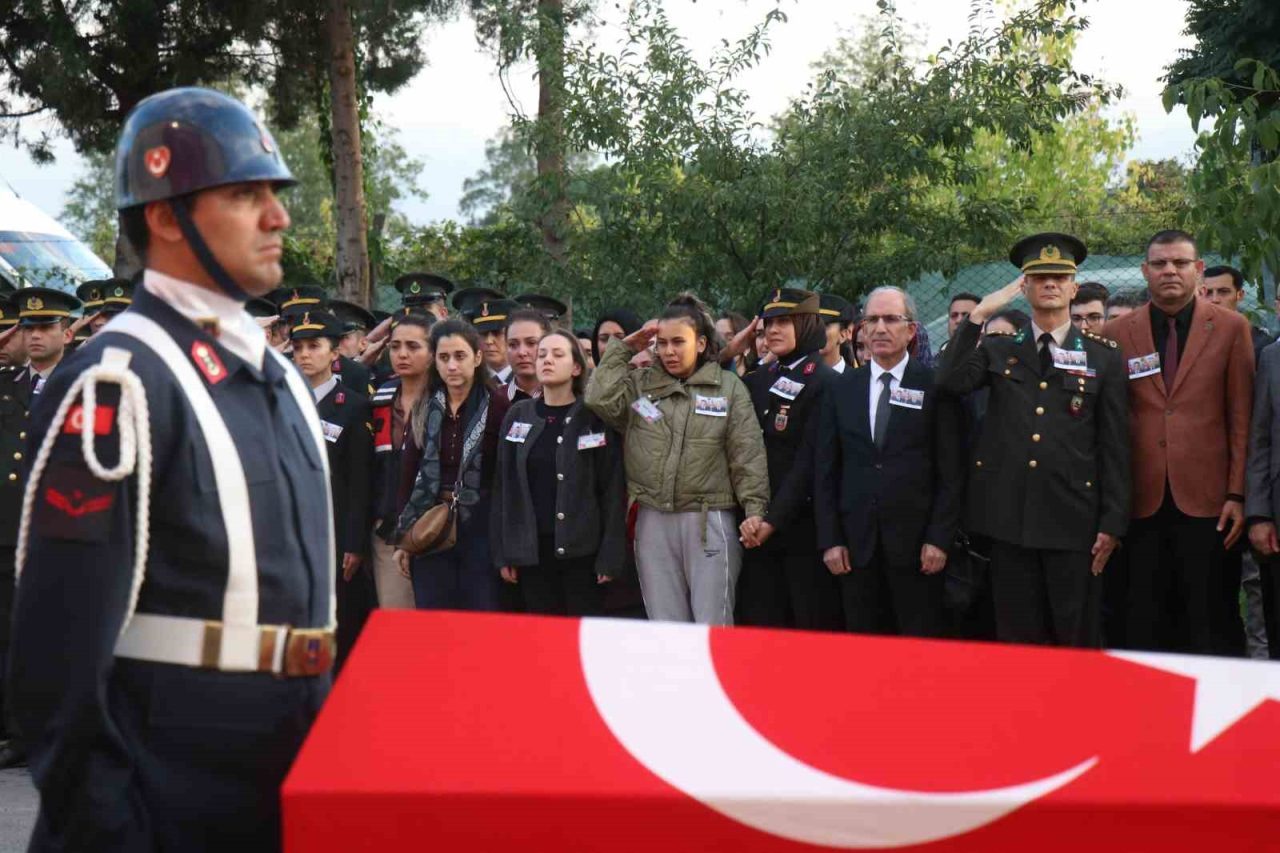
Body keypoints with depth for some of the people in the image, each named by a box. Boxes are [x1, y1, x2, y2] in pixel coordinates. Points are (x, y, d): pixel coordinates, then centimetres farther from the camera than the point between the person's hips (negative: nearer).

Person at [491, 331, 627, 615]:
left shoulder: (595, 418, -1)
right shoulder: (518, 416, 9)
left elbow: (613, 489, -4)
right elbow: (503, 487, 9)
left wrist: (611, 556, -10)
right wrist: (502, 552, 3)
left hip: (582, 550, -3)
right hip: (531, 550, 3)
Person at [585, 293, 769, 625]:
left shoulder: (729, 387, 2)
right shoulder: (640, 384, 9)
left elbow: (747, 454, -1)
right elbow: (600, 398, -7)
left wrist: (755, 509, -9)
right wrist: (624, 348, 2)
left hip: (709, 522, -3)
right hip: (653, 522, 3)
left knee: (713, 626, -4)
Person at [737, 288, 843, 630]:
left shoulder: (825, 383, -5)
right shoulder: (755, 381, 14)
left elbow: (809, 461, -12)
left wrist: (775, 519, -16)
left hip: (802, 523, -5)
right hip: (757, 527, 5)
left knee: (814, 624, -1)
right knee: (761, 624, 4)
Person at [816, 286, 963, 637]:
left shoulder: (935, 387, 1)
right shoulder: (842, 390, 11)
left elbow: (951, 472, -2)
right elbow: (826, 472, 10)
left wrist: (939, 539, -9)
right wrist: (830, 540, 2)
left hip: (916, 546, -3)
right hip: (856, 546, 3)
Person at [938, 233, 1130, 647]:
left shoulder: (1103, 358, 7)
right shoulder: (998, 350, 11)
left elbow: (1115, 447, 4)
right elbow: (951, 381, -9)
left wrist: (1112, 523, -2)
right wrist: (979, 315, -9)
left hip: (1073, 519, -1)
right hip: (1009, 517, 1)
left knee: (1077, 640, 1)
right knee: (1017, 638, 7)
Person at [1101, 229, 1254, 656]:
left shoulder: (1231, 328, 4)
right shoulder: (1116, 334, 7)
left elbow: (1242, 418, 2)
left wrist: (1238, 494, -4)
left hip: (1207, 499, -1)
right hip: (1142, 503, 2)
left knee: (1213, 627, 2)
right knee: (1144, 627, 6)